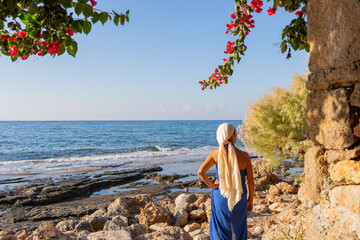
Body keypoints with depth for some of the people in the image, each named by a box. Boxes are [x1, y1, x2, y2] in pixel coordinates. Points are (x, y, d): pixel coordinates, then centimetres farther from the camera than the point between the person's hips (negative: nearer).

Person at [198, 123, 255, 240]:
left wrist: (212, 185, -4)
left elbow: (201, 172, -19)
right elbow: (251, 181, -7)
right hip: (239, 199, 0)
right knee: (239, 230, 22)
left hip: (220, 196, 0)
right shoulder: (244, 155, -13)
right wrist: (250, 200, 6)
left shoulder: (215, 154, -12)